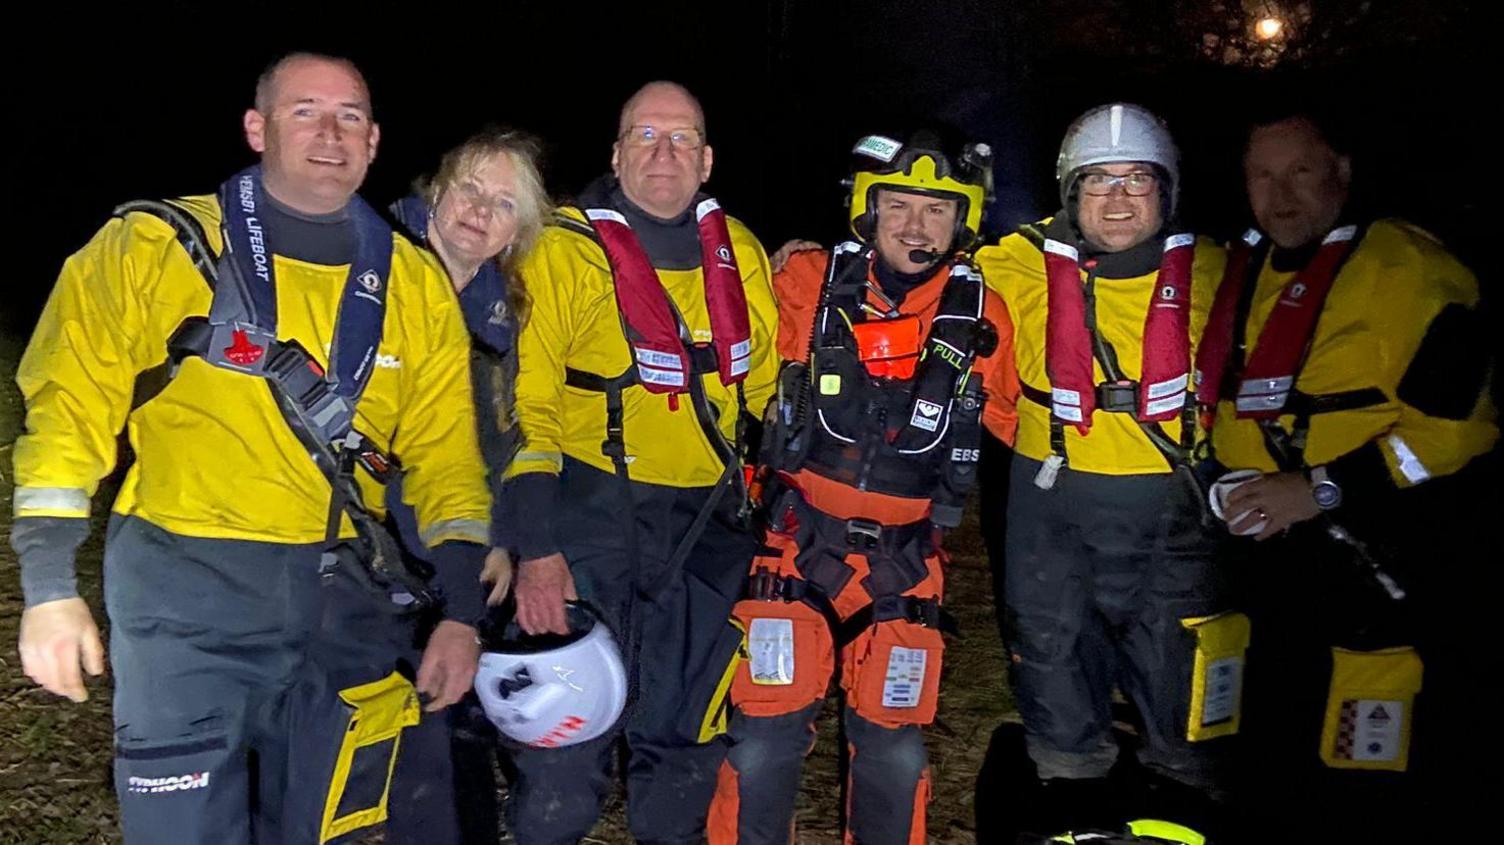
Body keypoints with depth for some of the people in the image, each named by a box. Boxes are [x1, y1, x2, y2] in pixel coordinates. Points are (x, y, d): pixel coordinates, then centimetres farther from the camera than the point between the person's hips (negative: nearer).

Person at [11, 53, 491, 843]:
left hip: (342, 597, 3)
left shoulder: (415, 283, 5)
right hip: (186, 592, -3)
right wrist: (50, 585, -11)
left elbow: (445, 452, 7)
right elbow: (69, 403, -4)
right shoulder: (157, 246, -3)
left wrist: (460, 611, 1)